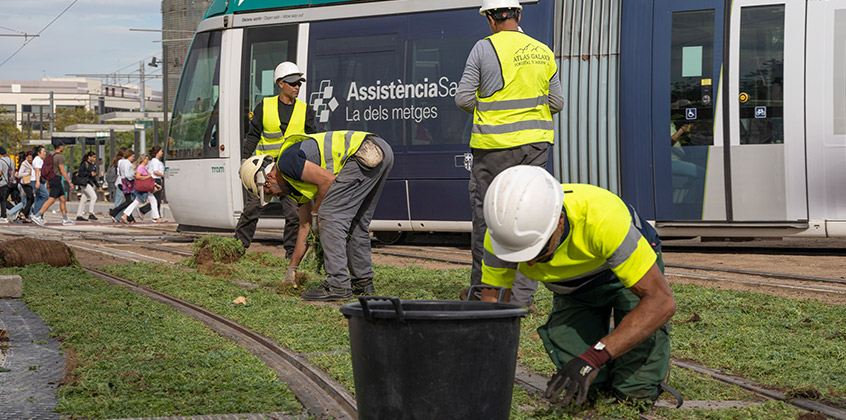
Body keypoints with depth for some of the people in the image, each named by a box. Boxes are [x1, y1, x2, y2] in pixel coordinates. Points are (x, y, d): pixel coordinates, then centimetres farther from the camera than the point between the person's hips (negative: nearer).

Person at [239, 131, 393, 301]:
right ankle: (363, 283, 24)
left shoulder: (286, 161, -2)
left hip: (365, 152, -10)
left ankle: (338, 285, -9)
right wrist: (291, 269, 37)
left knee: (330, 215, -6)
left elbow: (327, 179, -13)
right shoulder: (297, 184, 26)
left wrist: (316, 213, 2)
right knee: (356, 222, 20)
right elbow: (305, 226, 32)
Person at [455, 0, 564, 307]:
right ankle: (522, 295, 3)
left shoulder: (484, 48, -8)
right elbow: (557, 103, 10)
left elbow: (463, 98, -6)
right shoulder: (543, 52, 6)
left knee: (486, 215, 6)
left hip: (494, 145, -4)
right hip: (536, 143, 4)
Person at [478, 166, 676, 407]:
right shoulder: (502, 232, -32)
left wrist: (594, 357, -48)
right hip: (574, 291, 3)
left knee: (636, 388, -17)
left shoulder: (603, 218, -44)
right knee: (586, 387, -13)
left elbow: (662, 301, -39)